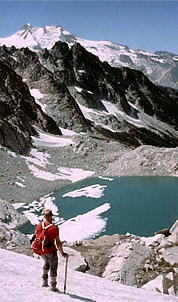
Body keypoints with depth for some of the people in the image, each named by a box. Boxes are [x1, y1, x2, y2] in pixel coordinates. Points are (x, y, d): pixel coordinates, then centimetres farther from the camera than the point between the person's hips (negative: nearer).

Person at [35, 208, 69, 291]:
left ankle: (45, 280, 26)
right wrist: (62, 253, -9)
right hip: (51, 251, -5)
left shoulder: (39, 226, -7)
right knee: (53, 267, 15)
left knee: (47, 262, 32)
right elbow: (58, 242, -19)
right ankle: (53, 286, 24)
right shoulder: (54, 228, -21)